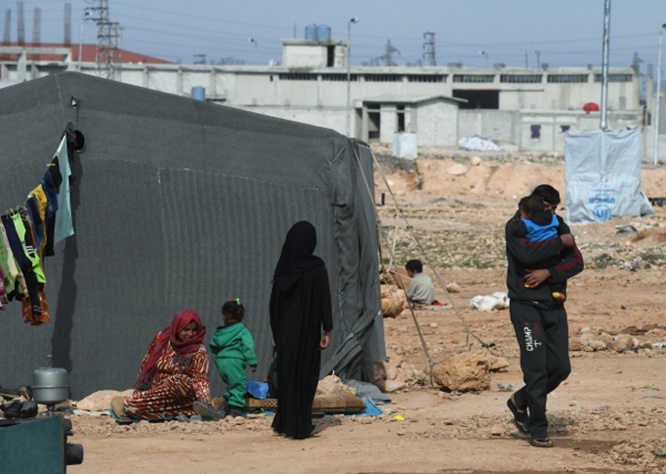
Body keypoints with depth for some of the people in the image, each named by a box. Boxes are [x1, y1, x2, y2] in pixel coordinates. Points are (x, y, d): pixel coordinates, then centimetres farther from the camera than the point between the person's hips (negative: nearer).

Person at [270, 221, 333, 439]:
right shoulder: (317, 268, -11)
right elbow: (325, 299, -12)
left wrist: (275, 331, 12)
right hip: (308, 330, -3)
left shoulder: (283, 267, -1)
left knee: (286, 374, 13)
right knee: (306, 375, 5)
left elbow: (274, 301, 3)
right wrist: (327, 330, -5)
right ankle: (300, 426, 4)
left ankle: (283, 423, 16)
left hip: (285, 330, 3)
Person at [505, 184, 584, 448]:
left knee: (560, 367, 3)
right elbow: (527, 253, -24)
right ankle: (538, 431, -3)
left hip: (554, 307, 6)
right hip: (526, 306, -6)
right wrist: (560, 242, -15)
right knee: (536, 369, -9)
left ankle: (520, 402, 27)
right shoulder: (515, 226, -4)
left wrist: (548, 273, -15)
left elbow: (576, 262, 1)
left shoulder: (559, 226, 11)